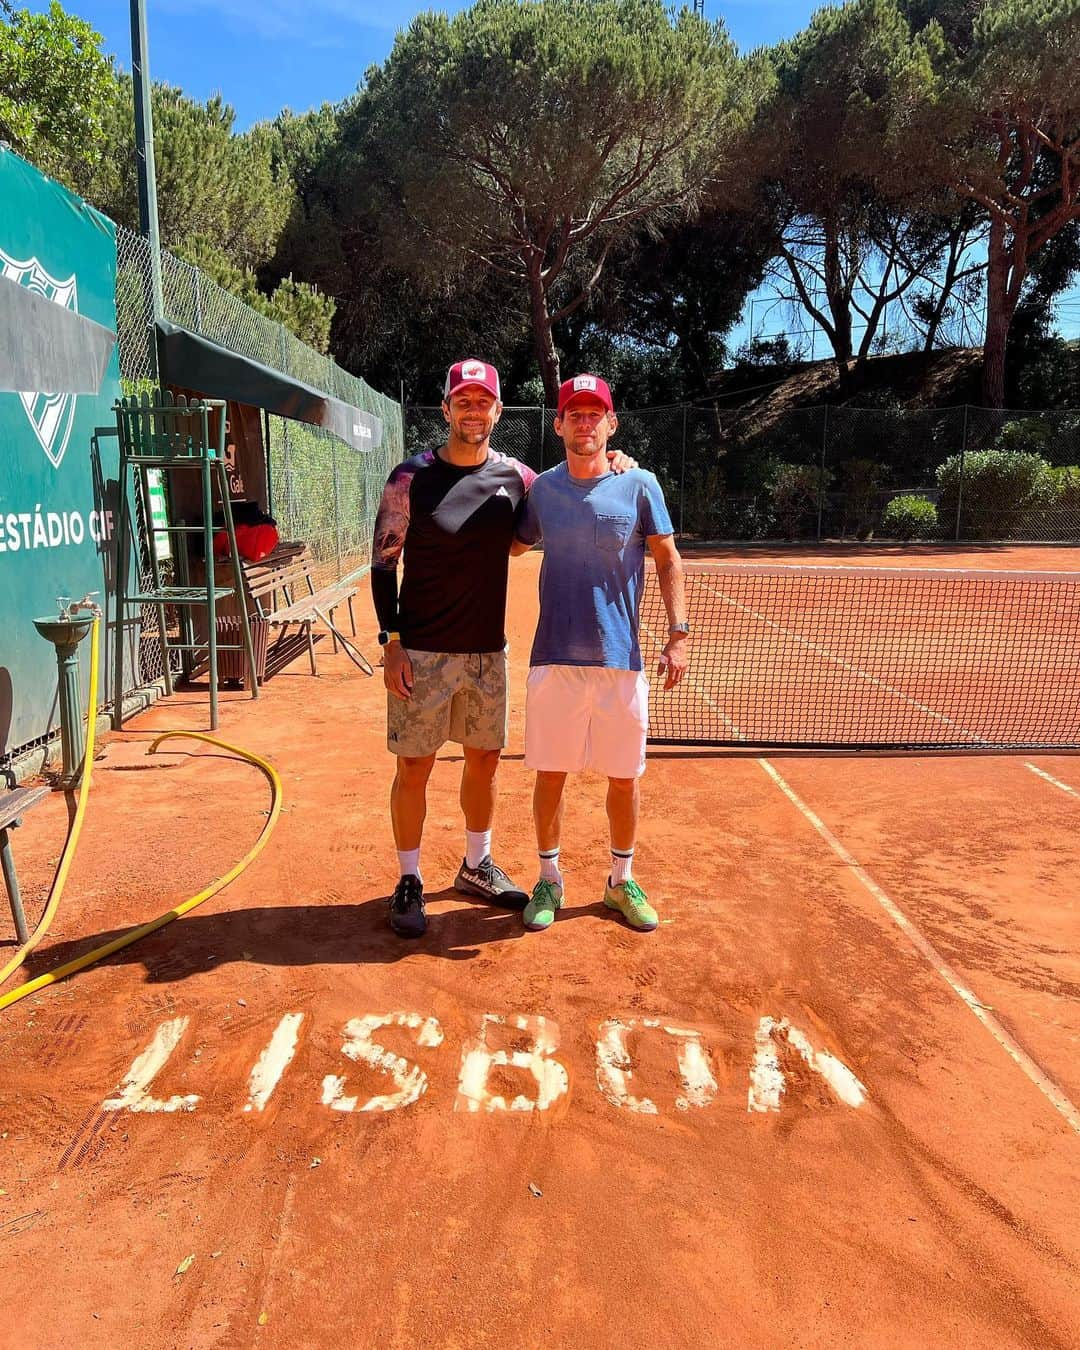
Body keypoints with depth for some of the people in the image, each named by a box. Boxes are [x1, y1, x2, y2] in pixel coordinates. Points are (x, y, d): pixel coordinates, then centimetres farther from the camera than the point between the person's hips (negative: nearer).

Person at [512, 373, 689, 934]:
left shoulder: (639, 484, 1)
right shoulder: (542, 488, 6)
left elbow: (668, 561, 4)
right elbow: (514, 545, 22)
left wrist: (678, 634, -4)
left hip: (621, 659, -1)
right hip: (554, 658, 1)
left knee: (624, 778, 9)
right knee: (550, 774, 7)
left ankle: (621, 881, 28)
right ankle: (548, 879, 26)